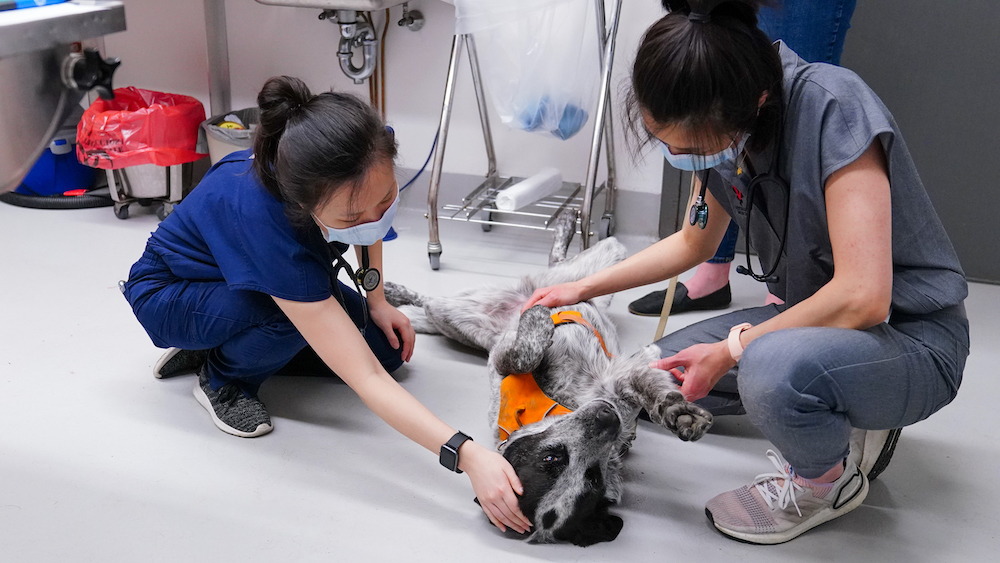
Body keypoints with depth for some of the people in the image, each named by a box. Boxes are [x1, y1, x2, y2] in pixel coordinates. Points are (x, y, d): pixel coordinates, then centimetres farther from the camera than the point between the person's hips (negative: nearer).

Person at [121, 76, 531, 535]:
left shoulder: (356, 172, -29)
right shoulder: (265, 220, -44)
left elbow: (370, 207, 2)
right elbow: (366, 379, -45)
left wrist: (377, 303, -5)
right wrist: (466, 455, -52)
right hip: (169, 294, -6)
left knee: (390, 347, -5)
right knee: (297, 314, -37)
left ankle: (226, 342, 11)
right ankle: (223, 379, -3)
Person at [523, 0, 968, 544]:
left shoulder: (834, 106, -28)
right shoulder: (721, 132, -5)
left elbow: (864, 296, -32)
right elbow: (695, 242, 13)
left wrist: (731, 350, -22)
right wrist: (584, 288, 8)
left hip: (910, 336, -8)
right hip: (812, 318, 8)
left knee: (772, 366, -37)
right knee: (666, 371, 5)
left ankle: (829, 480, -3)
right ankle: (846, 417, 12)